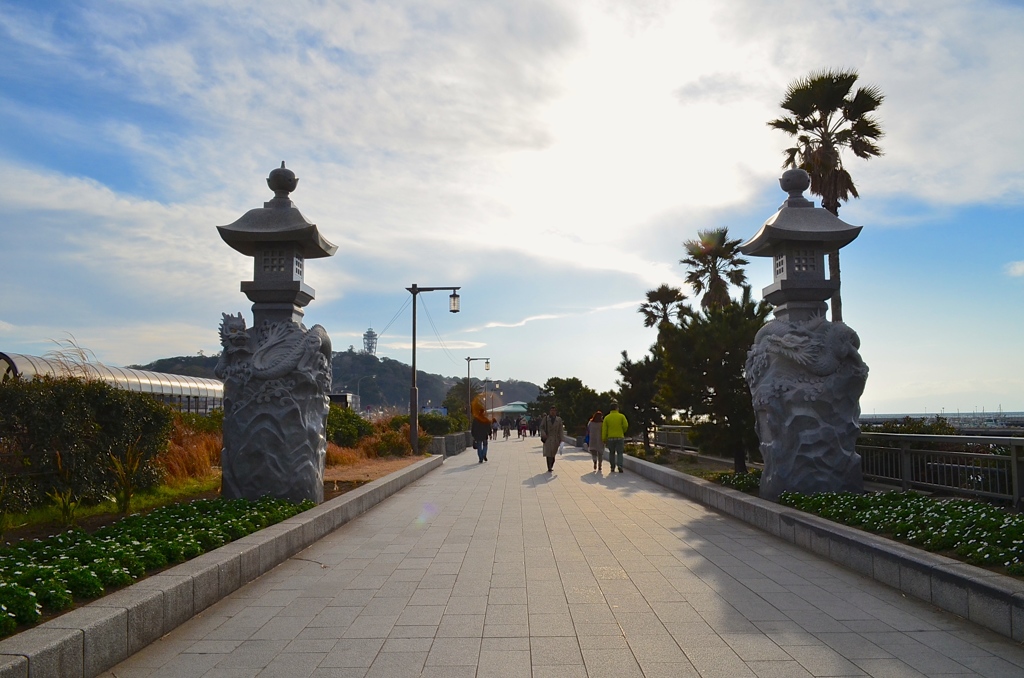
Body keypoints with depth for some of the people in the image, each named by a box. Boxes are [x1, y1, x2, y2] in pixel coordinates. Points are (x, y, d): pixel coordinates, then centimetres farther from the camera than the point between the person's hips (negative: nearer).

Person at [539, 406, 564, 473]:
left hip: (555, 439, 2)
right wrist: (543, 434, -13)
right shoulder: (545, 419, 2)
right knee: (548, 454, -10)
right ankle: (549, 468, -7)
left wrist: (560, 439, 0)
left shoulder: (559, 419, 5)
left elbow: (560, 430, 5)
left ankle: (551, 466, 28)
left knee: (553, 454, 9)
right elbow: (541, 427, 4)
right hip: (547, 438, -2)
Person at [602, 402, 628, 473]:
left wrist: (604, 439, 1)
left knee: (612, 453, 15)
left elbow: (604, 429, -2)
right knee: (619, 453, 4)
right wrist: (622, 432, 10)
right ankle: (619, 466, -16)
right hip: (620, 437, -1)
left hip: (610, 438, 1)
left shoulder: (607, 417, 1)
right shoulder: (621, 416, -1)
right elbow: (626, 425, -9)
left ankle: (612, 467, 14)